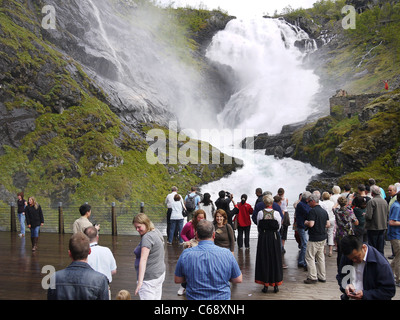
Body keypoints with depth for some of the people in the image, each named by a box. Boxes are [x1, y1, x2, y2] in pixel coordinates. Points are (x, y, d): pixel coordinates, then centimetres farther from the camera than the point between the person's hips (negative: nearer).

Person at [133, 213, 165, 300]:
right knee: (157, 298, 15)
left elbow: (143, 260, -27)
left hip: (150, 278, -10)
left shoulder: (147, 237, -19)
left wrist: (140, 281, -31)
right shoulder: (157, 232, 10)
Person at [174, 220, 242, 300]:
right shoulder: (226, 254, -11)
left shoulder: (185, 254, -10)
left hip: (194, 297, 1)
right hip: (222, 297, -1)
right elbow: (238, 280, -1)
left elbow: (177, 280, 2)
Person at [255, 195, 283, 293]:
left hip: (263, 237, 0)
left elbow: (258, 226, 3)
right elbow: (279, 227, 2)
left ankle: (265, 285, 11)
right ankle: (275, 284, 16)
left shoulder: (260, 213, -7)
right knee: (275, 260, 11)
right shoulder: (276, 213, -8)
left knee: (264, 260, 8)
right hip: (274, 237, 0)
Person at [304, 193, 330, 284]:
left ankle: (312, 277, 1)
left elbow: (311, 224, -24)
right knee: (321, 257, 15)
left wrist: (305, 223, -4)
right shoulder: (324, 211, 9)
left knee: (310, 257, 0)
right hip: (323, 237, 8)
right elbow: (328, 224, 10)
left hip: (314, 238, -8)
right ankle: (322, 277, 21)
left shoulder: (312, 211, -16)